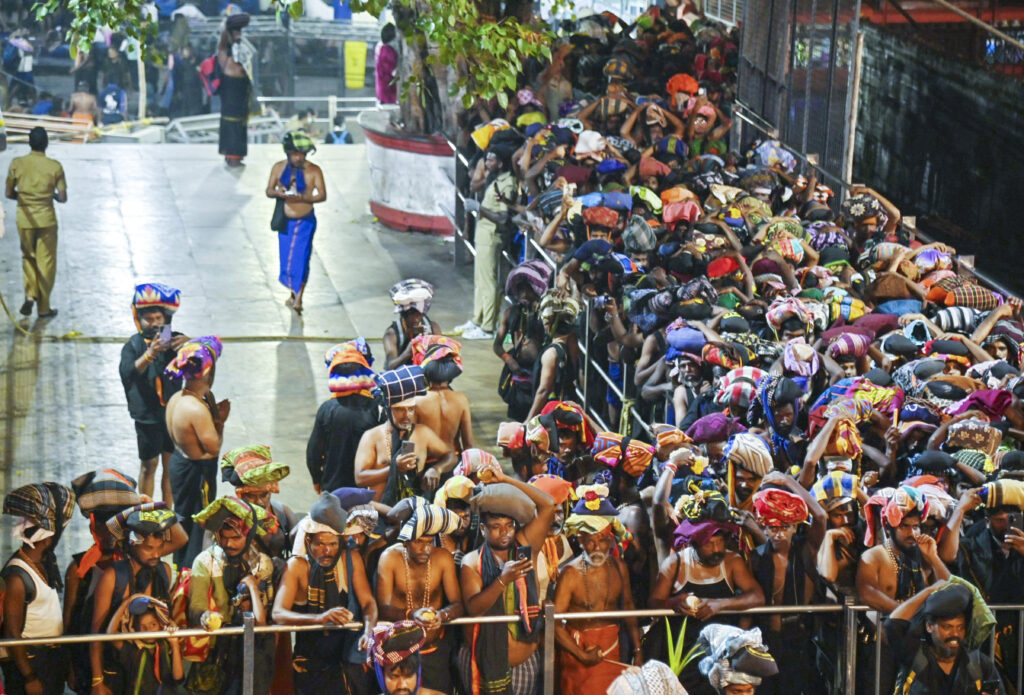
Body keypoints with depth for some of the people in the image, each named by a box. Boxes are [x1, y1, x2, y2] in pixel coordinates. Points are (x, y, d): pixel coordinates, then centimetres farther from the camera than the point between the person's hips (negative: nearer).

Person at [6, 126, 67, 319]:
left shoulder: (17, 164, -5)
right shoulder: (54, 166, -10)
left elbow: (9, 193, 1)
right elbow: (63, 198, -8)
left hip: (24, 218, 2)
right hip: (46, 219, -2)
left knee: (28, 257, 21)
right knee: (46, 262, 7)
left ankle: (30, 294, 4)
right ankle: (43, 307, 10)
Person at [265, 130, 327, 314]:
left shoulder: (314, 171, -9)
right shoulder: (279, 168, 1)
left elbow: (322, 195, -10)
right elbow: (269, 191, 4)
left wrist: (302, 198, -26)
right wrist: (278, 192, -20)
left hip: (305, 221, -4)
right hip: (285, 221, 4)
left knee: (300, 258, -8)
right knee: (285, 257, 11)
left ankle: (298, 299, -5)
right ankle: (293, 292, 31)